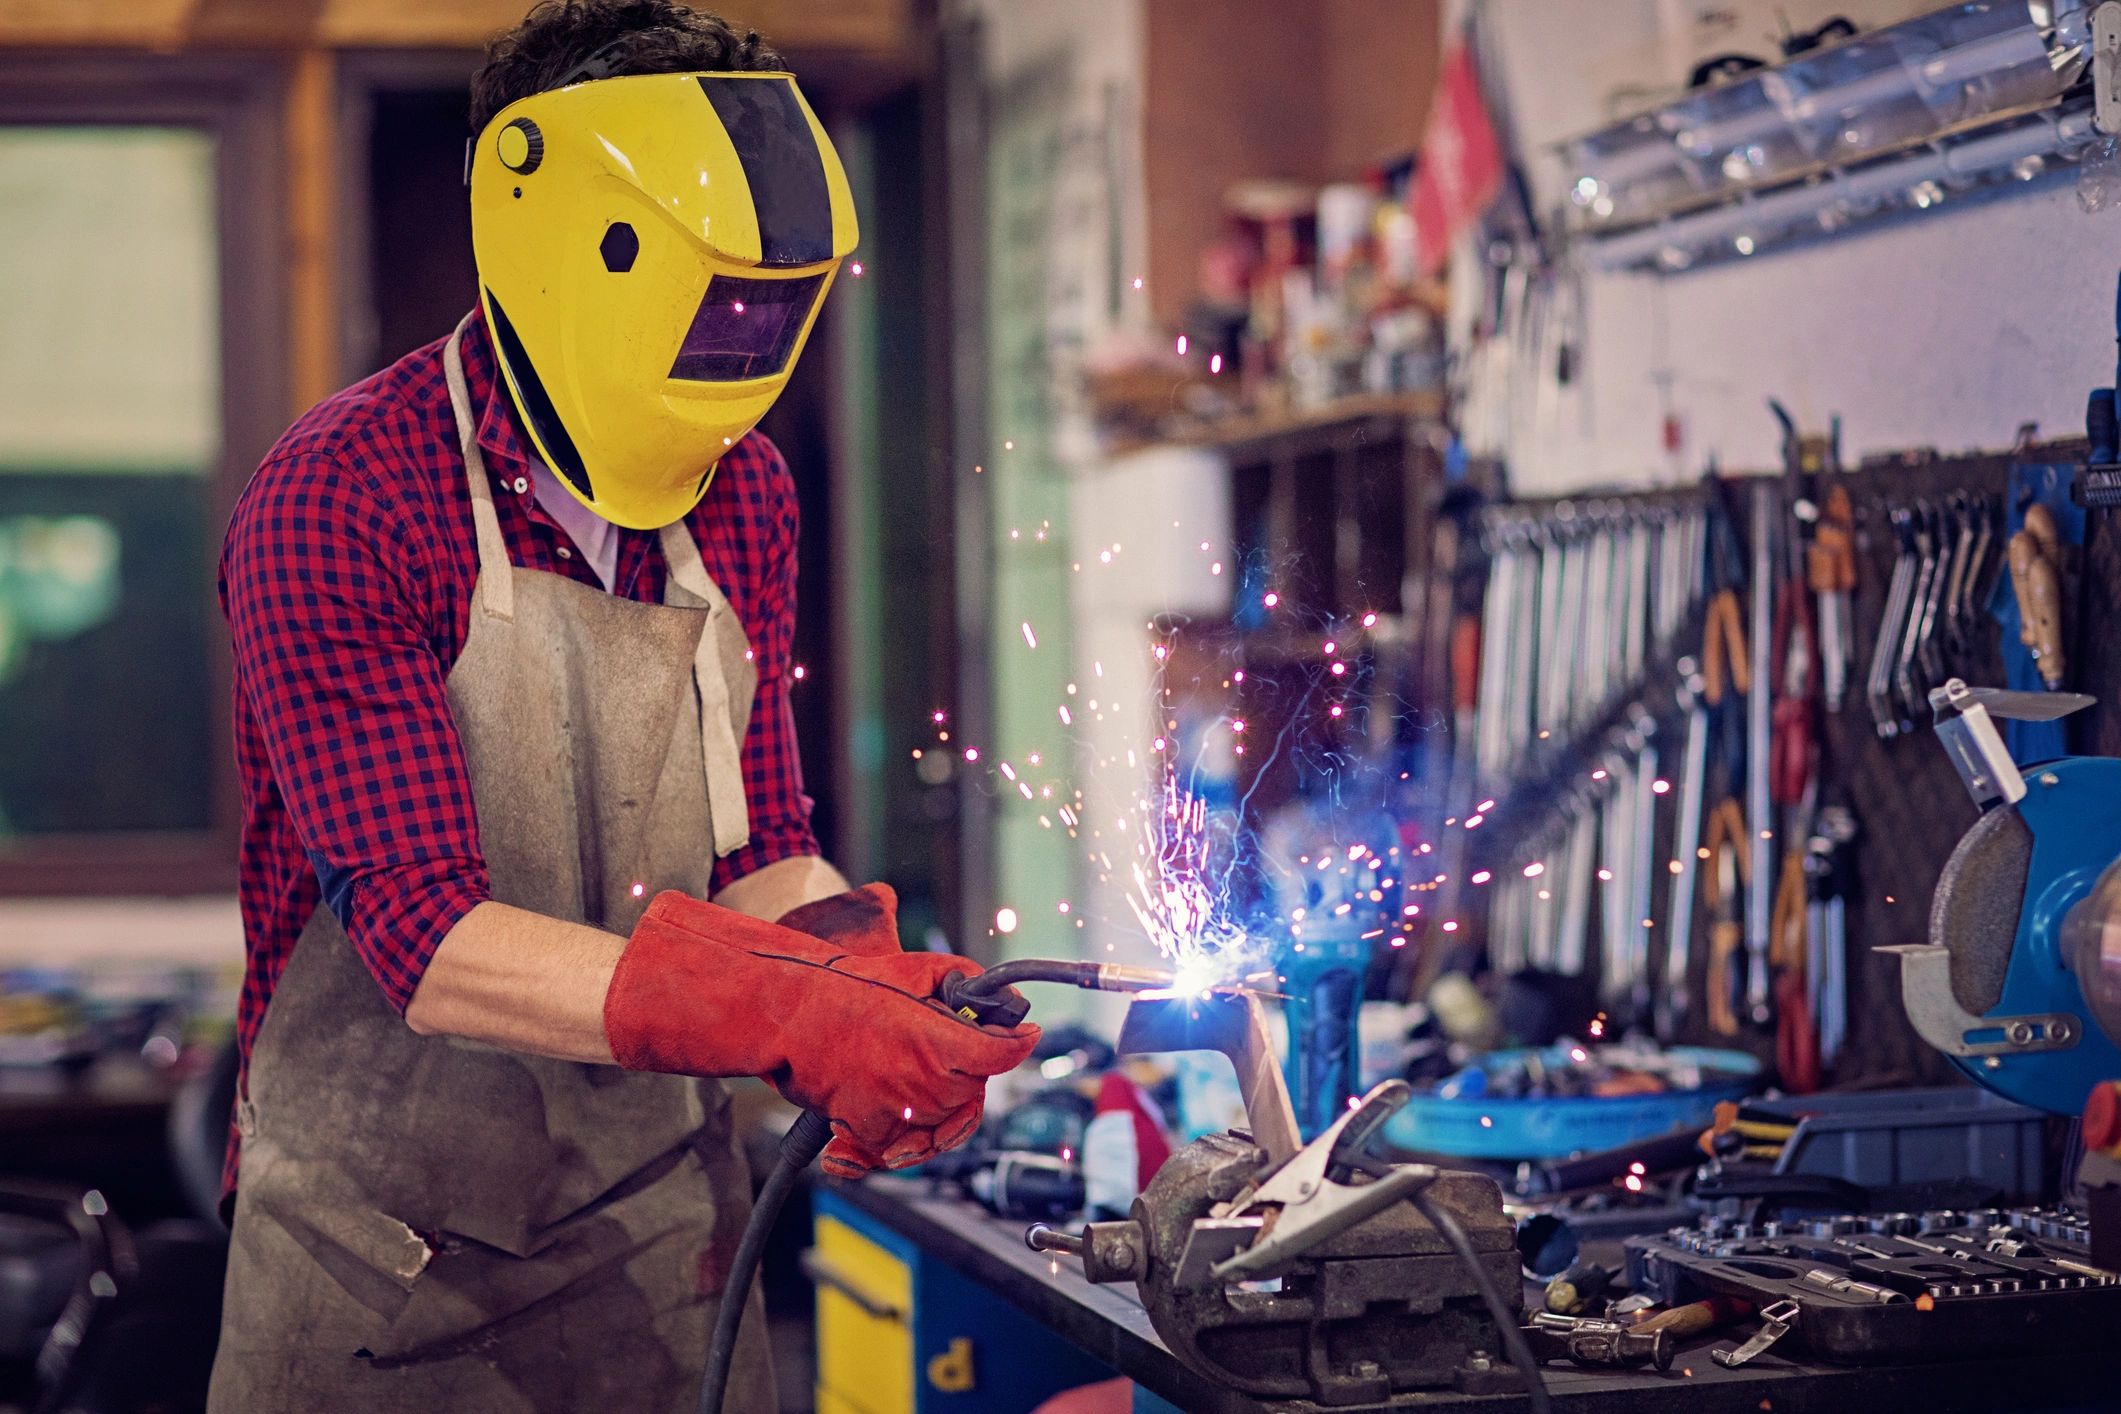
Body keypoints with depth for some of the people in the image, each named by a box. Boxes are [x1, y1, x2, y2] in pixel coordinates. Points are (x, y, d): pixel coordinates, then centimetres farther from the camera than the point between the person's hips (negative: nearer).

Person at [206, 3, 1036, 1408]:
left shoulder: (742, 494, 4)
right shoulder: (344, 501, -18)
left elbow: (759, 857, 6)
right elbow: (426, 940, -26)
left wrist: (875, 984, -16)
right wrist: (794, 1022, -35)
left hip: (663, 1235, 5)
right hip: (385, 1263, -5)